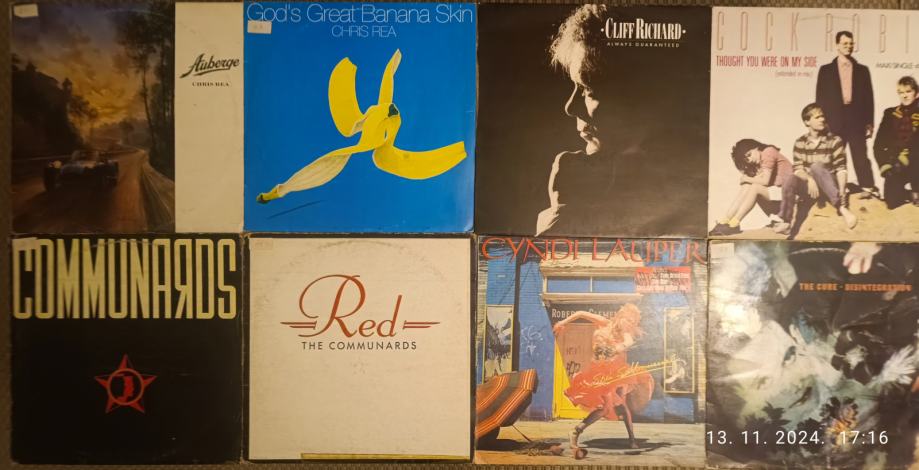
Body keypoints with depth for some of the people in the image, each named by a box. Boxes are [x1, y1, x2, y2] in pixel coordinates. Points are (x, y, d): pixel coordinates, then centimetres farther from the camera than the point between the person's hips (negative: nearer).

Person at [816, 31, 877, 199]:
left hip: (856, 118, 1)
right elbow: (820, 98, 6)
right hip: (835, 119, 0)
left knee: (860, 154, -5)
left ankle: (868, 188, -6)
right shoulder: (826, 70, 9)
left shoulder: (862, 70, 13)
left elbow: (869, 96, 10)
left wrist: (870, 122, 3)